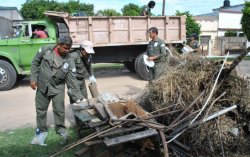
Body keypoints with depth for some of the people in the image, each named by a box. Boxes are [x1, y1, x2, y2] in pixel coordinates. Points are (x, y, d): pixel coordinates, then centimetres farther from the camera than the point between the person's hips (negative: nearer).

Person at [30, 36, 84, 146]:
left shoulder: (69, 61, -13)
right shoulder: (46, 50, -11)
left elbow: (72, 80, -13)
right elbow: (35, 62, 1)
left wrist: (78, 98, -17)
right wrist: (33, 78, -5)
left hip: (58, 88, -1)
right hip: (42, 86, 1)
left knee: (59, 111, 2)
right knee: (41, 110, 13)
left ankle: (60, 129, 26)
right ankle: (41, 131, 32)